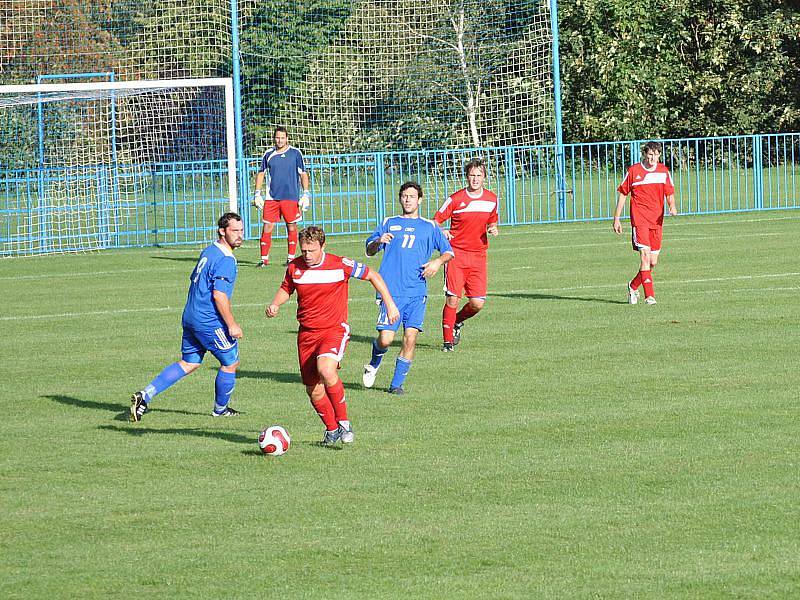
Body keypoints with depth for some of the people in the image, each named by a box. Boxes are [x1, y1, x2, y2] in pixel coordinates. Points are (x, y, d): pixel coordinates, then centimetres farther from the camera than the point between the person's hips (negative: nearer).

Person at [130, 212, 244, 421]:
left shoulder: (208, 252, 12)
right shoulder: (225, 261, -18)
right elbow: (219, 295, -24)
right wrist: (231, 325, -18)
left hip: (190, 317, 9)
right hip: (209, 323, -9)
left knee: (189, 363, 14)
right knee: (230, 363, 9)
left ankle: (145, 395, 3)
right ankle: (220, 409, 24)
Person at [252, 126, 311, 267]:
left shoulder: (295, 153, 1)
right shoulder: (269, 154, 7)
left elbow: (303, 174, 3)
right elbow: (261, 173, 16)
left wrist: (305, 194, -4)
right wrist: (257, 194, 10)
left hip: (290, 197, -2)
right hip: (271, 197, 2)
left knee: (291, 227, 1)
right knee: (267, 227, -3)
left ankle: (291, 258, 9)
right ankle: (264, 259, 1)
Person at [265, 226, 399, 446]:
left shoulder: (340, 265, -10)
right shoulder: (294, 267, 0)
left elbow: (372, 275, 2)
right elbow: (286, 289, 21)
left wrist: (389, 303, 0)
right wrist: (275, 304, 1)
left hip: (335, 330, -5)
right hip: (307, 333, 5)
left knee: (326, 370, -31)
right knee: (313, 389, 3)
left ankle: (344, 423, -16)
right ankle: (331, 429, 27)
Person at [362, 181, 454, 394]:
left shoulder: (429, 227, 15)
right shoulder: (389, 223, 15)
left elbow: (449, 252, 18)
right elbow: (369, 251, 14)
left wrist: (439, 261, -4)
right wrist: (378, 241, -9)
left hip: (416, 292, 1)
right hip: (391, 289, -1)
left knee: (410, 338, -10)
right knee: (385, 338, -10)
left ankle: (397, 384, 2)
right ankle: (374, 364, 22)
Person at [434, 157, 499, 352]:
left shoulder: (491, 199, 6)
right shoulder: (455, 199, -5)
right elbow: (435, 221, 1)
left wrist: (493, 229, 0)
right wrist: (441, 233, -20)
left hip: (478, 256, 3)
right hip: (456, 254, -3)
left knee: (477, 303, -5)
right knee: (452, 298, -10)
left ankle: (457, 322, 27)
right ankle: (448, 341, 3)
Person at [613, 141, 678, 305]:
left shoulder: (664, 171, 7)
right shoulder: (633, 171, -1)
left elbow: (669, 193, 13)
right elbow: (623, 194, 6)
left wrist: (672, 206, -11)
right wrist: (616, 219, 5)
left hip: (657, 221, 4)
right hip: (639, 219, -4)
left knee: (653, 262, 6)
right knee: (645, 255, -17)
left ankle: (633, 286, 31)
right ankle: (649, 295, -18)